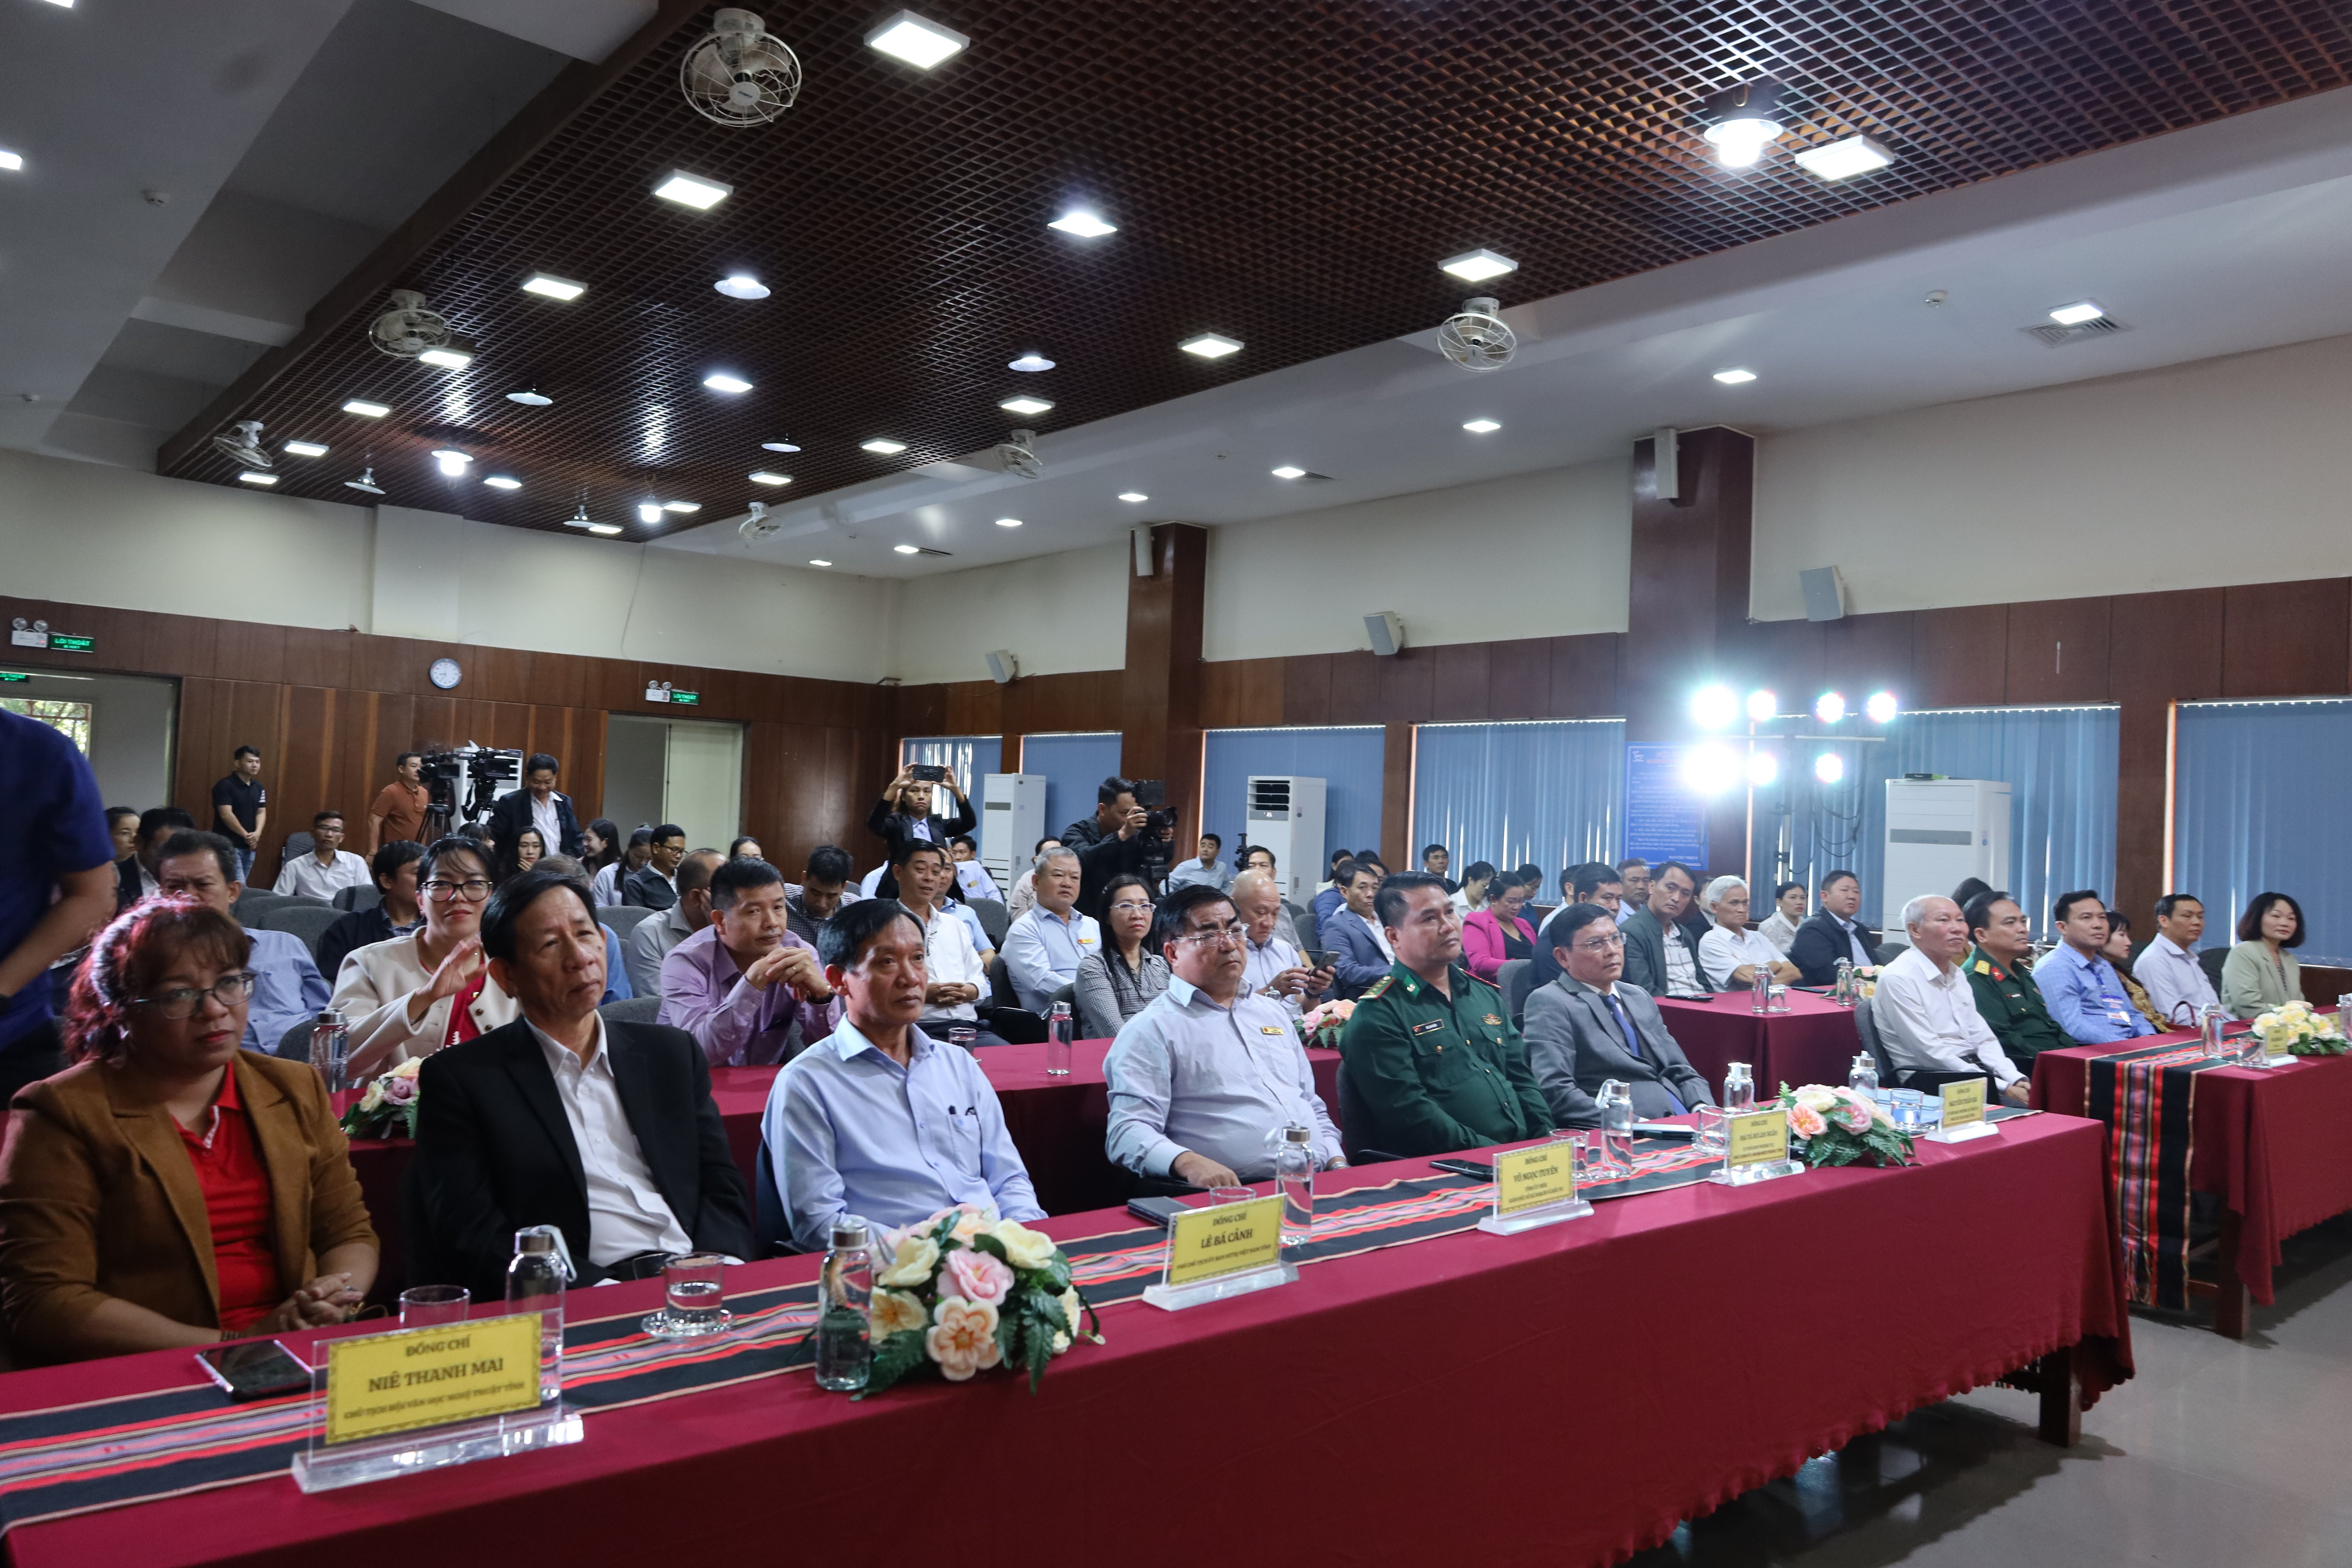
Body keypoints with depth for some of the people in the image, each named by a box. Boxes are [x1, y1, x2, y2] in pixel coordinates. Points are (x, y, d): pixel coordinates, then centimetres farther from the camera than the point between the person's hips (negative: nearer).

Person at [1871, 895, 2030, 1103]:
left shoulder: (1957, 975, 16)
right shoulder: (1898, 979, -12)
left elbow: (1983, 1038, 13)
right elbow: (1931, 1052, -16)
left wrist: (2015, 1078, -6)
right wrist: (2002, 1087, -17)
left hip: (1975, 1070, 8)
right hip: (1929, 1083, -8)